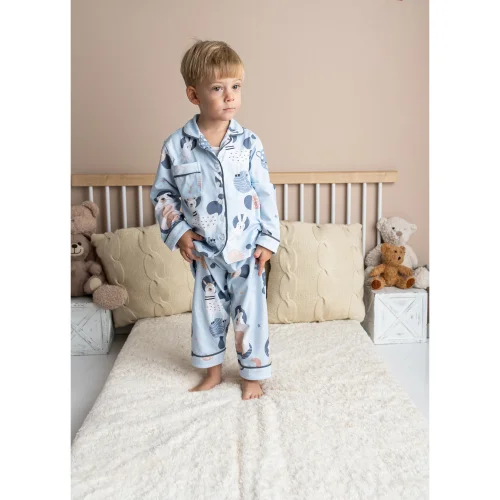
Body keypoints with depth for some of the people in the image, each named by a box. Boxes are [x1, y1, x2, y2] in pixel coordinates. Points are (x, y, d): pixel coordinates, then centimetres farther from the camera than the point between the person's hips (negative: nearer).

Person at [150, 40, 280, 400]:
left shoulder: (249, 142, -8)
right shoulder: (176, 146, -8)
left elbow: (265, 193, -3)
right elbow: (162, 193, 3)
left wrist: (268, 239, -4)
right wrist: (177, 231, -6)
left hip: (247, 249, -1)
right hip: (204, 252, 1)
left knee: (250, 313, 10)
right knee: (208, 311, 16)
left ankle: (253, 374, 30)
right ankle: (213, 371, 38)